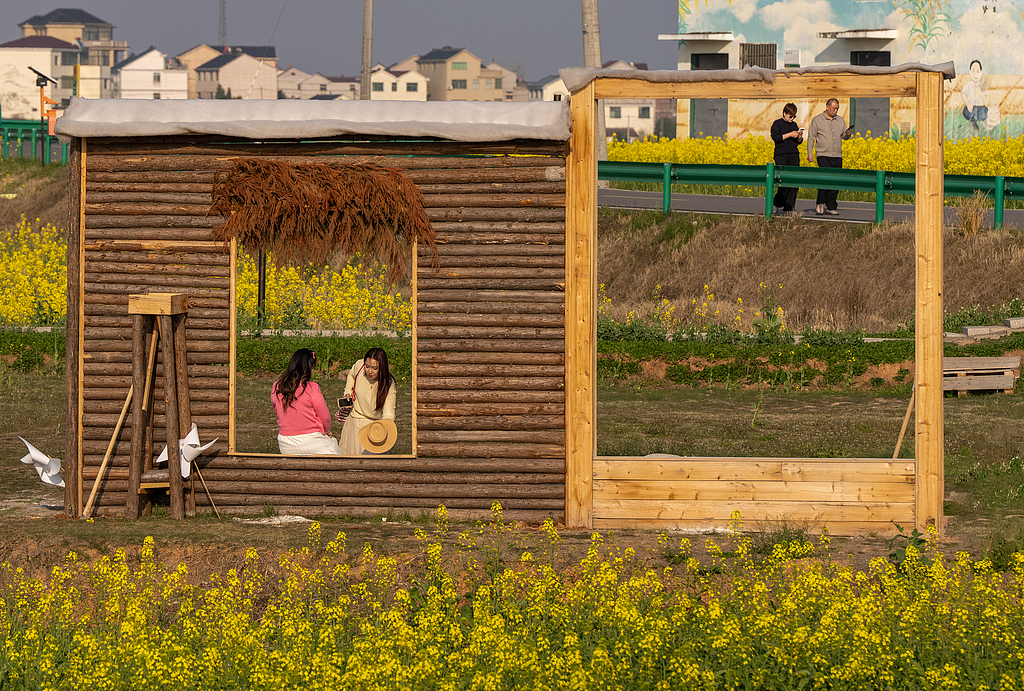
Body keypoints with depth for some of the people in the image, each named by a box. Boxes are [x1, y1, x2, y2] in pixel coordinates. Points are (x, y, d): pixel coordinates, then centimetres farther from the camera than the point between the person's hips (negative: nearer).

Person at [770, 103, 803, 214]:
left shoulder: (794, 125, 16)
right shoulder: (777, 124, 0)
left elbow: (799, 142, 20)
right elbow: (775, 137, -13)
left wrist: (800, 137, -3)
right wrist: (790, 135, -17)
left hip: (794, 155, 6)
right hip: (781, 154, -6)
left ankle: (788, 208, 1)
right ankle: (777, 204, 0)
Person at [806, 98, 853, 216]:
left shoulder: (840, 121, 14)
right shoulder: (817, 120, 2)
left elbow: (844, 136, 18)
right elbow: (811, 138, 3)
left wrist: (848, 134, -7)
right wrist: (809, 154, -3)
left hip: (837, 156, 4)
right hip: (823, 155, -4)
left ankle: (831, 208, 6)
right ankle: (820, 203, -2)